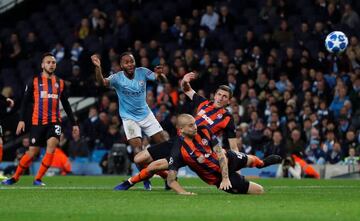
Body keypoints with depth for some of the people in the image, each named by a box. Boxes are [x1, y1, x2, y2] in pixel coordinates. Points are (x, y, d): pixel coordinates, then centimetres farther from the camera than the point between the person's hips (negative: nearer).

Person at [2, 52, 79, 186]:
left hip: (54, 121, 2)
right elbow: (25, 101, 2)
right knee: (32, 152, 0)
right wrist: (21, 120, -8)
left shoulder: (60, 83, 11)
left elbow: (66, 105, 17)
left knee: (51, 146, -20)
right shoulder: (34, 81, 3)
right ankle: (15, 177, 21)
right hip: (37, 122, -2)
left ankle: (38, 179, -11)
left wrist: (74, 123, 14)